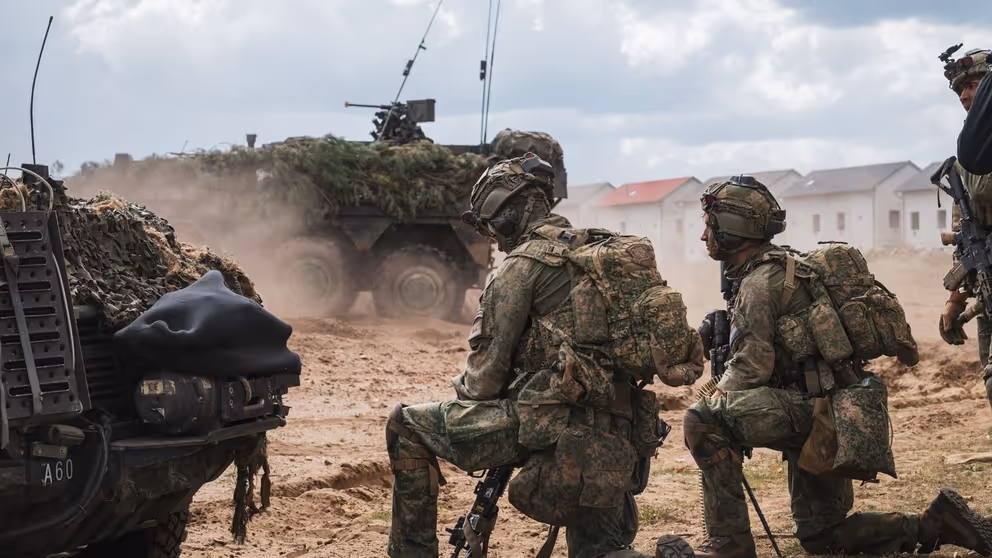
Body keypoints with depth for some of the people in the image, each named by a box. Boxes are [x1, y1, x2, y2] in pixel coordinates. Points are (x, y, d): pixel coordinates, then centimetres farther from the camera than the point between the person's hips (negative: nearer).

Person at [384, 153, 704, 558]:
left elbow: (491, 361, -3)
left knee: (406, 426, 5)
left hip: (552, 423, -7)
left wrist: (463, 400, 15)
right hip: (615, 438, 7)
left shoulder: (524, 263, -3)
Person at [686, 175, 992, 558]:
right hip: (821, 411, 10)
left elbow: (753, 368, -21)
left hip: (810, 408, -10)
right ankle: (935, 524, 17)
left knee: (702, 420, -21)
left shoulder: (759, 283, -16)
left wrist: (718, 396, -3)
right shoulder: (779, 266, 15)